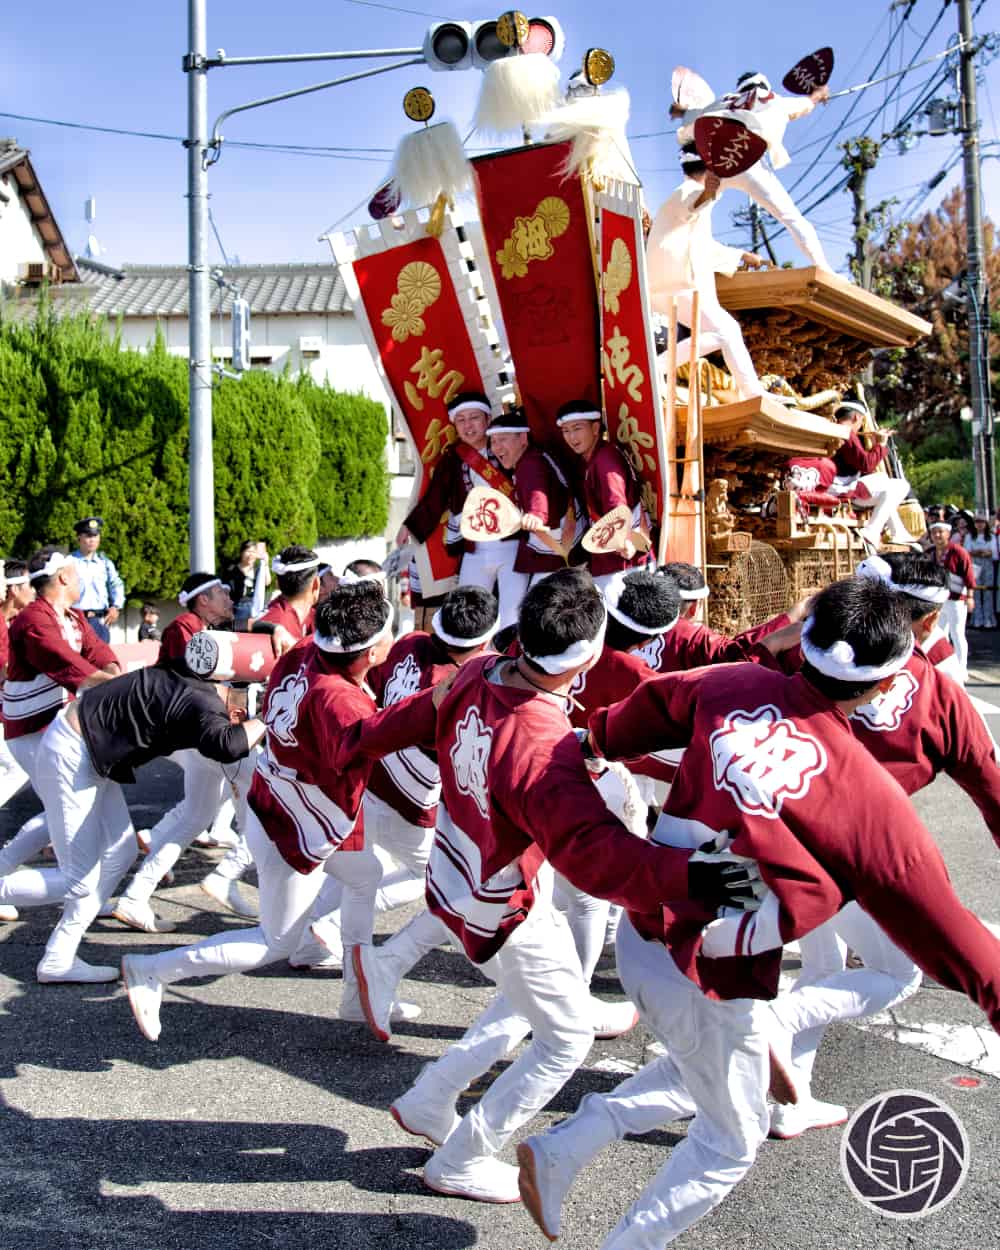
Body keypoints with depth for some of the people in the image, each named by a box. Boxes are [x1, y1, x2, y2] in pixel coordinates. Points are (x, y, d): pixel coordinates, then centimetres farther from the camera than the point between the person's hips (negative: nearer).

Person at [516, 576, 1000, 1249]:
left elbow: (652, 703, 12)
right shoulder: (865, 793, -22)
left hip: (642, 931, 7)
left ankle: (561, 1149, 31)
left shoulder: (733, 685, -7)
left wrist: (595, 739, 32)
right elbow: (937, 918, -12)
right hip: (706, 981, -6)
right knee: (732, 1140, 22)